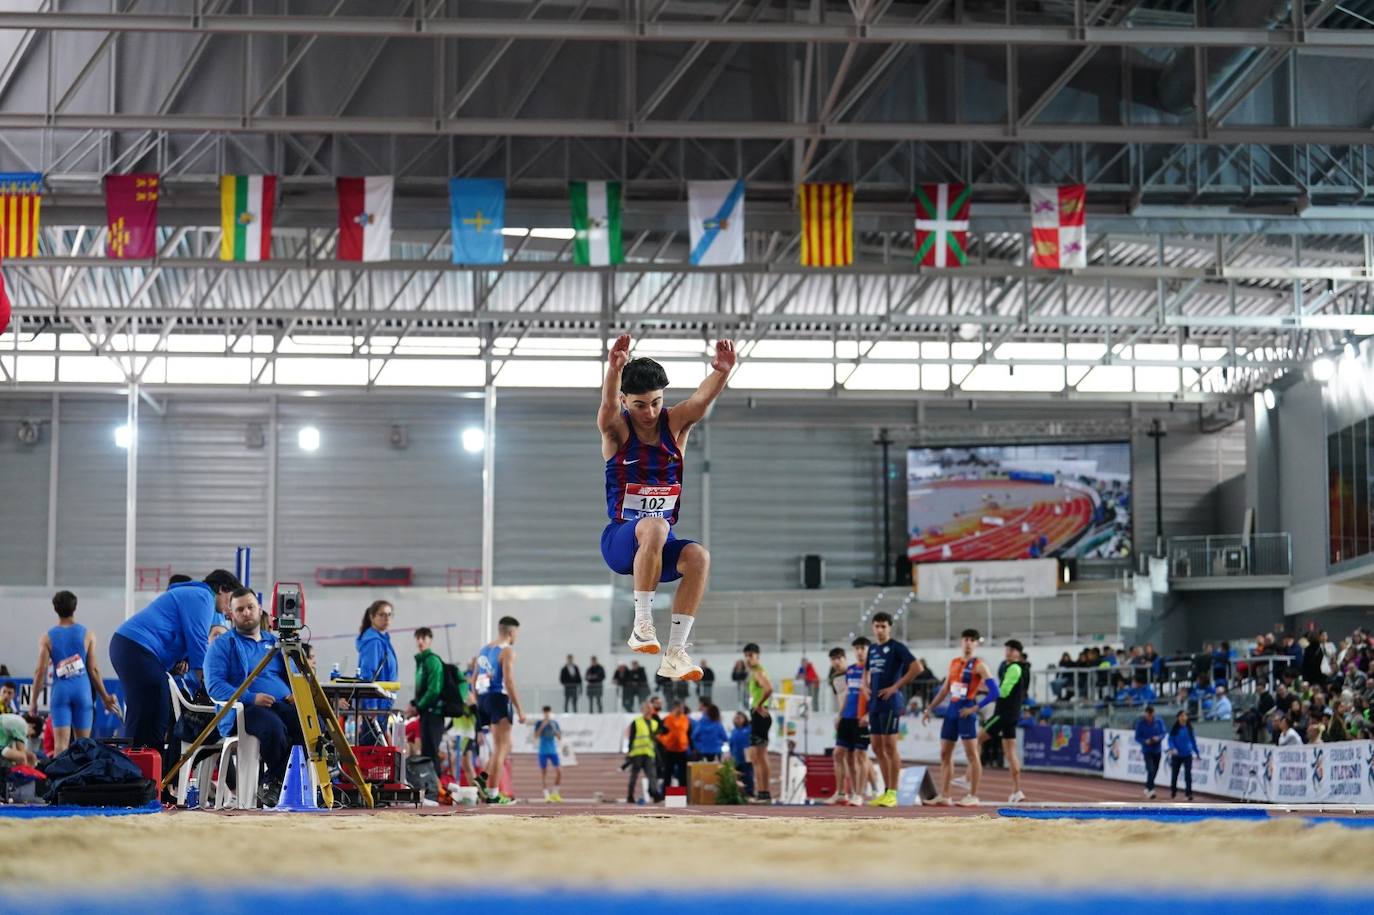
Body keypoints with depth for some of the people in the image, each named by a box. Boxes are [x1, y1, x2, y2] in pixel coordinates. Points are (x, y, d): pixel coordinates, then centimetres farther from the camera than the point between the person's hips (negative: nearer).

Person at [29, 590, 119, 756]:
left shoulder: (47, 638, 2)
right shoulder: (87, 635, 3)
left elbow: (41, 672, -2)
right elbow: (93, 669, 2)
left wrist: (33, 700, 6)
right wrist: (105, 697, 11)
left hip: (60, 691, 0)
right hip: (82, 689, 0)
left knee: (60, 743, -6)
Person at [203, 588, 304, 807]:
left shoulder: (275, 643, 25)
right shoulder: (223, 644, 9)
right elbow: (214, 684, -4)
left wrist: (294, 694, 0)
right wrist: (251, 698, -18)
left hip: (282, 705, 5)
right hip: (242, 711, -5)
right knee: (273, 726, -39)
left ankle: (272, 783, -15)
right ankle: (273, 781, -13)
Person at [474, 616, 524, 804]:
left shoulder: (484, 650, 16)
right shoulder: (507, 651, -8)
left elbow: (474, 681, 18)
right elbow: (509, 682, -17)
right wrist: (519, 710, -15)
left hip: (483, 698, 8)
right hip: (499, 698, -8)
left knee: (503, 746, 20)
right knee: (501, 748, -2)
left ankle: (483, 778, 3)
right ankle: (493, 793, -4)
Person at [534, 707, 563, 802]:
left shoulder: (554, 723, 7)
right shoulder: (539, 723, 0)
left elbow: (559, 737, 4)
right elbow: (536, 737, -9)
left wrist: (554, 728, -10)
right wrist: (542, 726, -17)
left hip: (553, 751, 3)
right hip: (543, 752, -3)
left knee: (559, 771, -6)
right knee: (544, 773, -3)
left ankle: (554, 793, 6)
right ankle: (547, 796, 0)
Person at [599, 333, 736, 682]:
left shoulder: (675, 424, 1)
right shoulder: (616, 429, -5)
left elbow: (702, 399, -20)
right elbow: (608, 406, -29)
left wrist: (721, 372, -43)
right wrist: (614, 370, -52)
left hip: (661, 543, 3)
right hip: (620, 540, -3)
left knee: (698, 556, -29)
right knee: (654, 527, -37)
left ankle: (675, 653, -25)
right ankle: (642, 624, -31)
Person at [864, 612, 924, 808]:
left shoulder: (896, 647, -7)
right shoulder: (872, 649, 15)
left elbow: (916, 667, -17)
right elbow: (867, 671, 30)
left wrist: (896, 687, -16)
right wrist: (865, 687, 9)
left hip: (890, 703, -8)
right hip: (874, 703, 8)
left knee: (889, 746, -7)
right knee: (877, 747, 9)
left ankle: (892, 793, -4)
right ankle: (886, 790, 16)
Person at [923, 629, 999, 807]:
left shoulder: (979, 666, -6)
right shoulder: (954, 663, 14)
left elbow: (994, 692, -13)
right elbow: (945, 689, 21)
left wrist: (974, 708, -16)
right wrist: (929, 708, 17)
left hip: (965, 711, -8)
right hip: (951, 711, 8)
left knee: (971, 754, -5)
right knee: (945, 754, 6)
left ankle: (973, 796, -2)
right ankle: (944, 796, 10)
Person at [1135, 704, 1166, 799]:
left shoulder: (1159, 722, -2)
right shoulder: (1140, 723, -9)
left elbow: (1163, 733, 1)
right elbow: (1137, 738, -6)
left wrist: (1158, 738, -21)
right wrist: (1145, 741, -24)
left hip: (1157, 750, 4)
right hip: (1147, 751, -4)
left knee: (1155, 771, 11)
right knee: (1150, 770, -18)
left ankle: (1147, 788, 30)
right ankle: (1151, 790, -19)